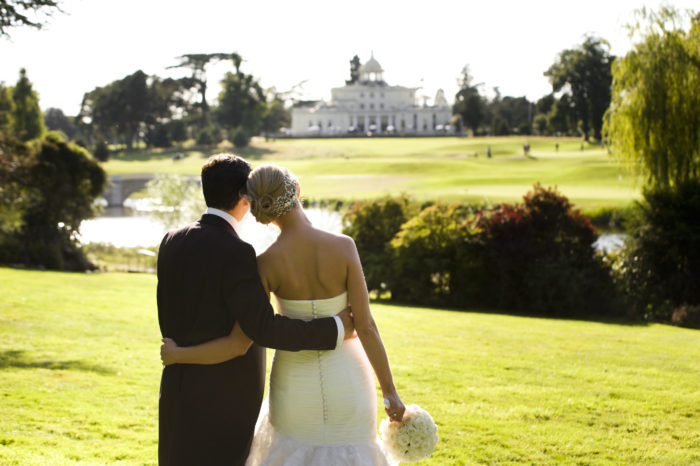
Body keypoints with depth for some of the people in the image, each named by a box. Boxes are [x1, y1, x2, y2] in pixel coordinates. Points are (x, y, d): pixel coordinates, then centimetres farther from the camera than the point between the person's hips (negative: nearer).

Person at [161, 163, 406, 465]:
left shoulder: (266, 265, -19)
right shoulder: (343, 247, -20)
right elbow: (366, 327, -18)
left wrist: (178, 355, -5)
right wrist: (391, 394, -9)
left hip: (296, 383, 1)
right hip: (346, 383, -1)